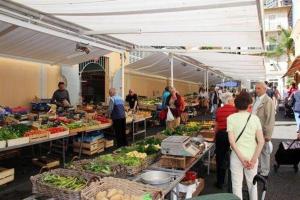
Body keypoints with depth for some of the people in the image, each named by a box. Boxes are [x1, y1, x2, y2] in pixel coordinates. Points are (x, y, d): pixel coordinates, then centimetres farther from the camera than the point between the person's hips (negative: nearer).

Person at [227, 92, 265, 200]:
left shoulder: (231, 118, -9)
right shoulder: (255, 118, -4)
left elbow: (231, 141, -16)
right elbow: (261, 141, -8)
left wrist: (241, 158, -13)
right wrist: (254, 159, -7)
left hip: (237, 155, -2)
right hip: (252, 155, 2)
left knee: (237, 185, 12)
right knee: (252, 183, 22)